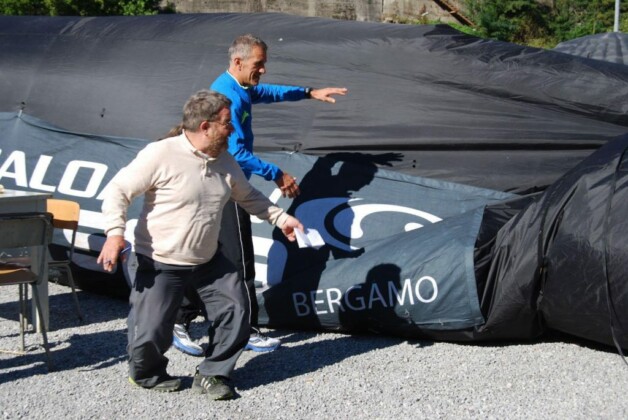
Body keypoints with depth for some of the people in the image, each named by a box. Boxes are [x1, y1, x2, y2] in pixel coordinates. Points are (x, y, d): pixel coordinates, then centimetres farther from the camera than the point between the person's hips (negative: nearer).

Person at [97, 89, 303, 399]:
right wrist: (115, 233, -28)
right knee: (150, 333, -8)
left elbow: (248, 196, 21)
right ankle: (147, 374, 25)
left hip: (209, 260, 6)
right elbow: (117, 191, -16)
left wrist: (280, 217, 16)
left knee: (236, 308, 1)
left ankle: (211, 375, 18)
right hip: (161, 264, -6)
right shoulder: (160, 155, -19)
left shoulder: (225, 162, 3)